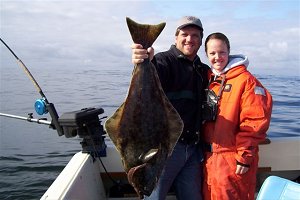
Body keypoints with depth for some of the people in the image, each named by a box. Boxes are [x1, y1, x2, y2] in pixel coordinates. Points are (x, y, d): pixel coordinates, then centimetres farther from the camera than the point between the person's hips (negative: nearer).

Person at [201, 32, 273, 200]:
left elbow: (255, 121, -16)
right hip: (209, 157, 6)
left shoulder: (245, 80, -11)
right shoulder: (208, 80, 8)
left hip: (233, 159, -6)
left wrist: (245, 157, -16)